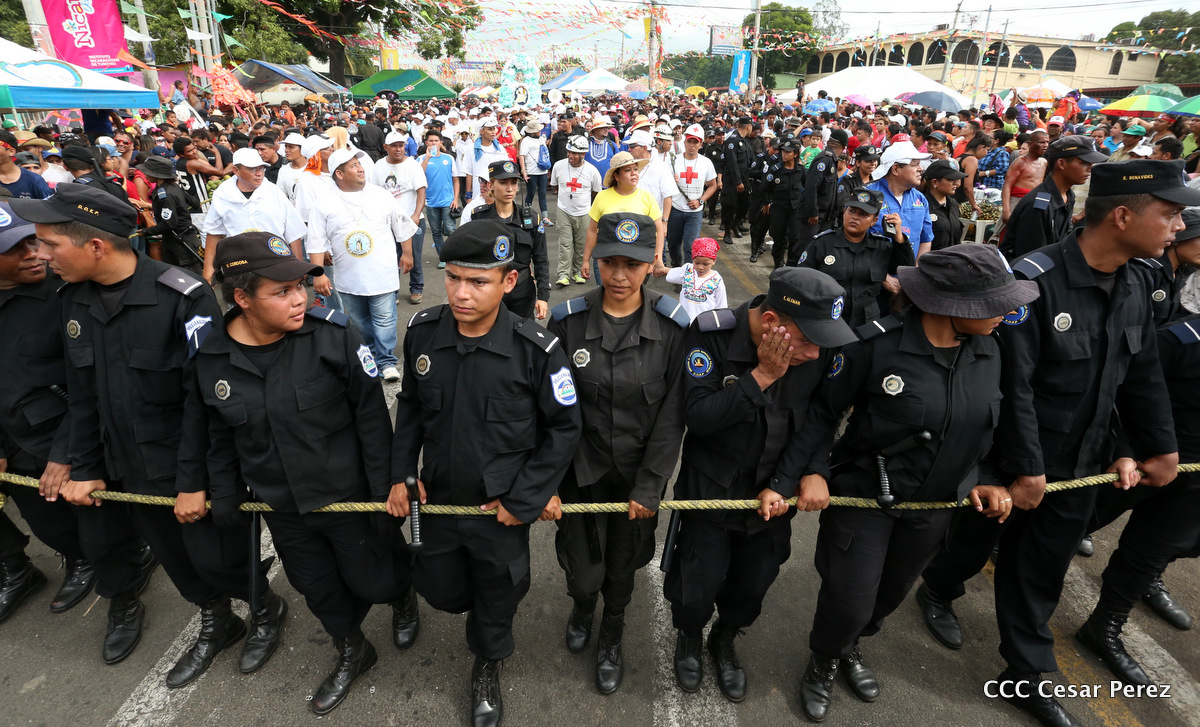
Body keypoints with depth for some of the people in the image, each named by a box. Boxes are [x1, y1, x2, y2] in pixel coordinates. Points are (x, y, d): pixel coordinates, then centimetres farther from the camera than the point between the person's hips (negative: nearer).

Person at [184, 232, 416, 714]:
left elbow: (371, 416, -14)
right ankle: (351, 652, 50)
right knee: (318, 589, 22)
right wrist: (223, 499, 11)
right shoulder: (210, 359, -10)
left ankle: (402, 589, 50)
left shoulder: (333, 336, -21)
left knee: (372, 583, 11)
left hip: (348, 495, -3)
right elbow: (218, 438, 7)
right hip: (282, 509, 4)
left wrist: (385, 489, -11)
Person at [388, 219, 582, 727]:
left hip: (501, 509, -3)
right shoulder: (423, 331, -12)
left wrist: (523, 499, -13)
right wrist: (401, 474, 1)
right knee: (439, 590, 22)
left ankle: (487, 665, 52)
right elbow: (410, 406, 5)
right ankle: (479, 604, 58)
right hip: (436, 499, 3)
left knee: (497, 594, 19)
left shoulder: (537, 350, -24)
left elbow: (564, 428, -13)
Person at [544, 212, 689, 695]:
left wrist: (649, 487, -9)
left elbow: (671, 414, -8)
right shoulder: (568, 320, -11)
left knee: (622, 568, 16)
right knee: (584, 572, 8)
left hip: (638, 473, 0)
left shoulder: (673, 325, -12)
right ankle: (582, 606, 49)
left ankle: (611, 639, 50)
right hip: (581, 471, 0)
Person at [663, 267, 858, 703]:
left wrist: (782, 486, -13)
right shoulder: (711, 335, -23)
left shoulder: (820, 349, -13)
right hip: (711, 488, -3)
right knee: (695, 590, 6)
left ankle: (724, 642, 50)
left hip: (771, 494, 3)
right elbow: (698, 417, -26)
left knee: (752, 588, 16)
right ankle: (688, 638, 43)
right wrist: (762, 376, -32)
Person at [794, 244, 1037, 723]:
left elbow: (976, 429, 10)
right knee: (849, 604, 2)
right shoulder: (877, 345, -24)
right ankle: (822, 663, 36)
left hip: (934, 505, 6)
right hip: (862, 497, -5)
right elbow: (823, 411, -15)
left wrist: (977, 481, 3)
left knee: (890, 594, 23)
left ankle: (849, 648, 54)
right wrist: (814, 471, -22)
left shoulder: (987, 351, -5)